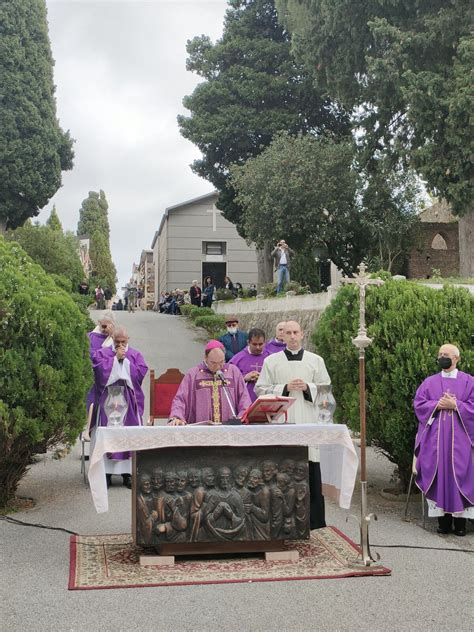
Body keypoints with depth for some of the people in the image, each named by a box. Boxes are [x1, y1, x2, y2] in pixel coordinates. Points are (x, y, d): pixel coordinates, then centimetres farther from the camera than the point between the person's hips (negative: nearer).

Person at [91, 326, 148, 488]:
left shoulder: (135, 355, 11)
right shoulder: (102, 353, 10)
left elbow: (140, 373, -4)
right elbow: (100, 371, -8)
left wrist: (125, 360, -6)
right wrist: (116, 358, -7)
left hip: (128, 401, 0)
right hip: (107, 400, 0)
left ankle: (127, 473, 2)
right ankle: (106, 472, 1)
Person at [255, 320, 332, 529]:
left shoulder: (316, 361, 11)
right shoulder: (271, 361, 9)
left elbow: (326, 388, 11)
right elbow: (261, 389, 5)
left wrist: (307, 387, -6)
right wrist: (285, 388, -7)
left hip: (308, 420, 1)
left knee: (311, 470, -2)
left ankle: (315, 520, 7)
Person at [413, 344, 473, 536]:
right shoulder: (430, 382, 12)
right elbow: (418, 404, 6)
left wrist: (455, 405, -12)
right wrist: (437, 405, -9)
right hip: (435, 437, 2)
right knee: (439, 473, -2)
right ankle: (443, 519, 3)